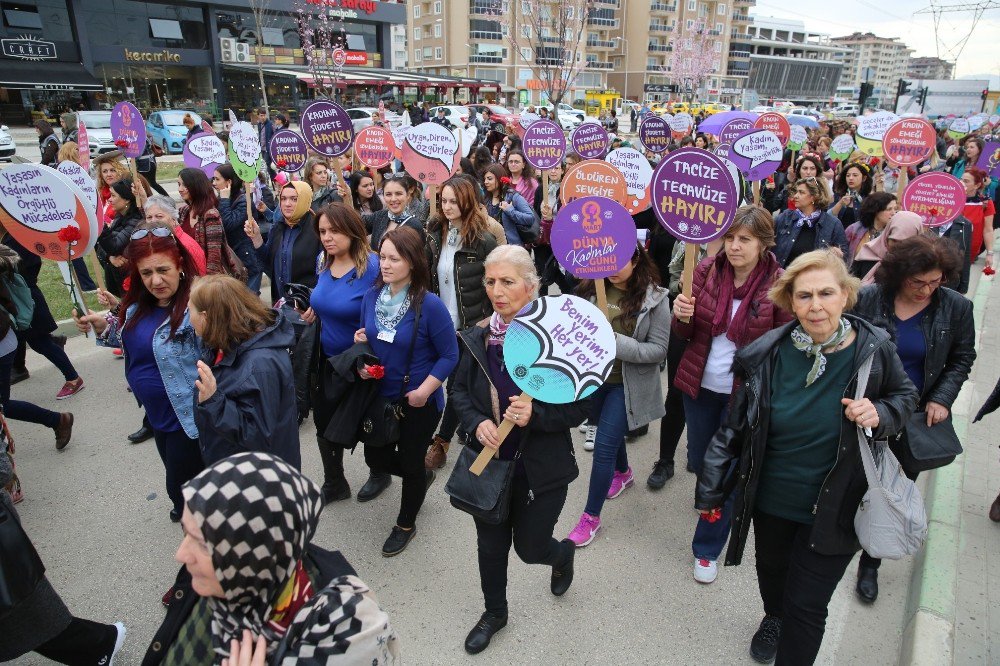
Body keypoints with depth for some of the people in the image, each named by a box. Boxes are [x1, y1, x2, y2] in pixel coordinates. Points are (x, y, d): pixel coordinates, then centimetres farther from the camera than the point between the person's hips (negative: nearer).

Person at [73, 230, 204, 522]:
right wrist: (103, 327, -1)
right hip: (157, 413, 9)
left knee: (182, 487, 9)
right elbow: (132, 342, 15)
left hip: (189, 416, -9)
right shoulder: (140, 305, -1)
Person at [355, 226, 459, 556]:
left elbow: (450, 355, -15)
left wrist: (424, 390, -23)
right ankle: (422, 476, 48)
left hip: (418, 402, -5)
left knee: (411, 464, 12)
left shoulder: (430, 305, -22)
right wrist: (362, 363, -9)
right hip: (380, 395, 6)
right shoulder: (371, 296, -5)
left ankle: (405, 525, 39)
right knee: (376, 458, 16)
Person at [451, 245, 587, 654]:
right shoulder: (477, 338, -6)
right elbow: (460, 392, 6)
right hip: (490, 462, 4)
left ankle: (563, 552, 50)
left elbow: (580, 407, -13)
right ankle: (494, 612, 47)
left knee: (530, 548, 12)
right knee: (491, 545, 19)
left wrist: (535, 415, -29)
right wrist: (477, 423, -13)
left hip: (541, 468, -3)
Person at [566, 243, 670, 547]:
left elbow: (659, 350, -14)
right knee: (611, 433, 24)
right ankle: (623, 472, 56)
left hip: (627, 384, -4)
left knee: (604, 446, -4)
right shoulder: (593, 288, -4)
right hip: (595, 376, 4)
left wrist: (617, 343, -26)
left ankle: (591, 518, 13)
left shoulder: (654, 298, -14)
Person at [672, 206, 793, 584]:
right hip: (700, 384, 3)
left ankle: (707, 548, 27)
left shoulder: (779, 285, -15)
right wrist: (682, 317, -23)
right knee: (698, 461, 20)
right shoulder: (707, 269, -7)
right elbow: (685, 333, -1)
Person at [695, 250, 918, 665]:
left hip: (834, 508, -2)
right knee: (771, 569, 28)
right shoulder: (767, 354, -14)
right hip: (769, 498, 3)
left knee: (807, 606, 4)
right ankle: (774, 617, 61)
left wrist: (880, 415, -20)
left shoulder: (874, 350, -16)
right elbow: (734, 427, -5)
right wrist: (710, 491, -2)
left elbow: (906, 396, 5)